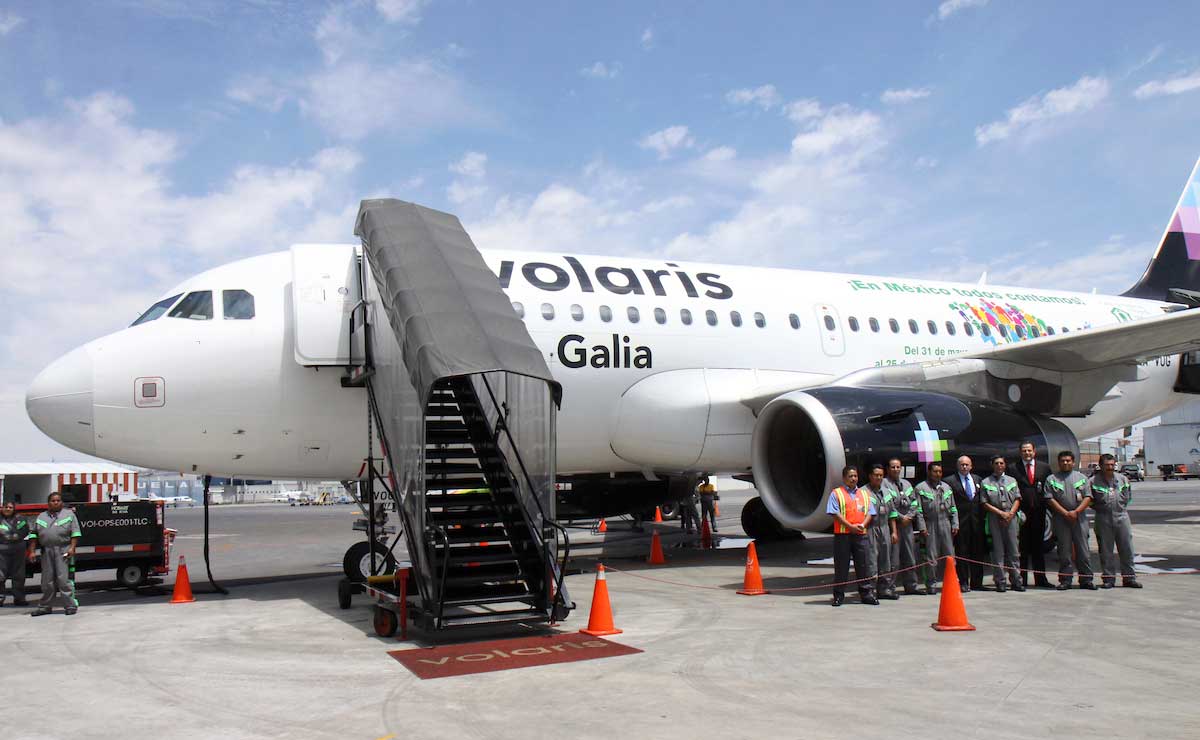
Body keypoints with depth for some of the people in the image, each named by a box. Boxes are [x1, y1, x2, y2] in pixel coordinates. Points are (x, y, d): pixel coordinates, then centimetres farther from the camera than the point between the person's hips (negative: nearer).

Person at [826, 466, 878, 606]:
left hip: (861, 535, 4)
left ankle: (867, 594, 9)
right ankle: (838, 595, 8)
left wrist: (862, 525, -7)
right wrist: (851, 526, -14)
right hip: (842, 535, -4)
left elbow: (869, 513, 13)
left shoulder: (864, 494, 18)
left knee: (865, 565, 2)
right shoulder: (836, 493, 3)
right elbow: (835, 514, -7)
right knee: (841, 566, 1)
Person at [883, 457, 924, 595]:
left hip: (908, 523, 7)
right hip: (892, 523, -7)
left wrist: (909, 516, -2)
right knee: (893, 559, -7)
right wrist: (900, 517, -12)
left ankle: (910, 586, 20)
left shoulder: (907, 484, 17)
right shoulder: (884, 484, -4)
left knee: (910, 557, 11)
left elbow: (915, 503, 13)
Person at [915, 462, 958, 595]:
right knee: (932, 555, -1)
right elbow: (919, 510, -3)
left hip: (945, 524, 4)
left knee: (949, 554, 3)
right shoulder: (921, 488, 0)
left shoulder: (946, 487, 15)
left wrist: (955, 524, 8)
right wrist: (922, 527, -9)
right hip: (930, 525, -4)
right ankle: (930, 584, 6)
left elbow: (953, 508, 16)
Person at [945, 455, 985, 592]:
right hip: (960, 522, -5)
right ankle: (963, 583, 4)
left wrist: (982, 516, 6)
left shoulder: (977, 479, 14)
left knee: (978, 552, 8)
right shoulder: (950, 481, -3)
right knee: (961, 553, -2)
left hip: (976, 520, 5)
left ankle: (976, 582, 17)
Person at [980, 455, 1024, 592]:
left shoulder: (1012, 481, 14)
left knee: (1013, 550, 2)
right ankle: (1000, 582, 3)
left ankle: (1016, 580, 6)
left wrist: (1011, 513, -7)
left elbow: (1017, 499, 8)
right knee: (998, 551, 0)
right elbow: (985, 503, -1)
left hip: (1011, 518, 2)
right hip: (994, 519, -2)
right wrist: (1001, 513, -9)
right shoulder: (986, 482, 4)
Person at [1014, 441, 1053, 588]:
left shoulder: (1044, 467, 9)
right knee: (1022, 547, 0)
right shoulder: (1013, 469, 0)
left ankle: (1040, 579, 14)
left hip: (1039, 511, 3)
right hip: (1021, 512, -3)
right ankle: (1021, 580, 4)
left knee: (1039, 546, 9)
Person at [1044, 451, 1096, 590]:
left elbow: (1088, 497, 5)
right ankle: (1065, 580, 5)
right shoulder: (1051, 479, 8)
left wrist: (1076, 512, -9)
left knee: (1082, 549, 0)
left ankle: (1086, 580, 6)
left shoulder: (1081, 477, 12)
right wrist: (1065, 513, -10)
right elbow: (1050, 499, 0)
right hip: (1061, 519, -1)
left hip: (1079, 518, 1)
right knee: (1064, 550, 1)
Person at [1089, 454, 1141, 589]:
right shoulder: (1094, 481, -3)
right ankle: (1108, 578, 10)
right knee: (1106, 550, 2)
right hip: (1103, 519, -3)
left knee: (1127, 548, 4)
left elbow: (1129, 496, 19)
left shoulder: (1122, 479, 8)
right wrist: (1100, 507, 0)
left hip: (1122, 516, 3)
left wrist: (1122, 506, 9)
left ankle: (1129, 577, 14)